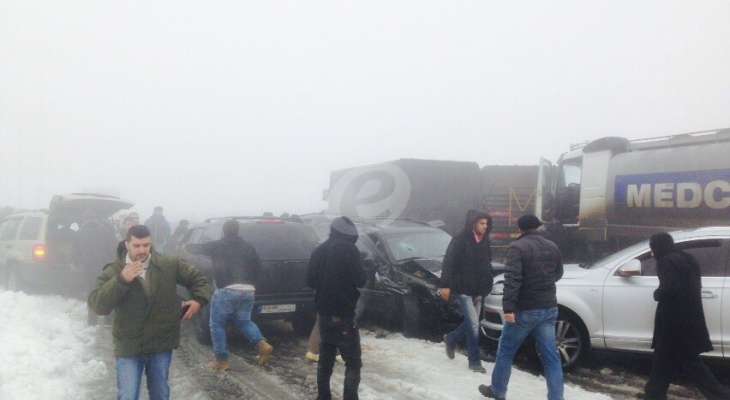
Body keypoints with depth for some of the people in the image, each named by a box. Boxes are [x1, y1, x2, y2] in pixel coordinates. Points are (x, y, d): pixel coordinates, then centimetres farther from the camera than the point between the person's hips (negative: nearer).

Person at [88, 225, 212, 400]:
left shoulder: (170, 265, -3)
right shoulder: (113, 272, -8)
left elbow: (198, 278, 9)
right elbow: (97, 305, -18)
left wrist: (199, 300, -8)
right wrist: (121, 281, -28)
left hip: (162, 344, 2)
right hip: (129, 347, -2)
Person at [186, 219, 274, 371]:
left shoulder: (217, 246, 3)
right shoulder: (248, 247, 14)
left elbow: (198, 248, 17)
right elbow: (258, 266, 15)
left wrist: (187, 246, 39)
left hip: (227, 290, -5)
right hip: (248, 291, 5)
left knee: (217, 325, 11)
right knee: (244, 321, 22)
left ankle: (221, 360, 11)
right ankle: (262, 344, 0)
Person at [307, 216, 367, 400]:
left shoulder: (319, 250, 9)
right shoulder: (348, 250, -12)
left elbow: (310, 280, 13)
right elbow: (360, 280, -13)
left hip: (324, 312, 7)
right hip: (343, 314, -7)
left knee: (325, 356, 19)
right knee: (353, 361, -1)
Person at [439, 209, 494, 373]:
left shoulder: (484, 242, 9)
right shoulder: (460, 240, -12)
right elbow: (448, 263, -14)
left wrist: (487, 286, 16)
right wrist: (445, 285, -18)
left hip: (478, 290, 7)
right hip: (462, 289, -7)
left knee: (471, 324, 13)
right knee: (473, 325, -9)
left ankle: (451, 339, 38)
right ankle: (475, 361, 2)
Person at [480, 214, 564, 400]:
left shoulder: (517, 247, -12)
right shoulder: (552, 247, 9)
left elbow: (512, 279, -23)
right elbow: (558, 274, 24)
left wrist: (508, 307, -25)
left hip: (524, 309, -5)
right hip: (549, 308, 5)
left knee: (506, 351, 11)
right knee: (550, 356, 7)